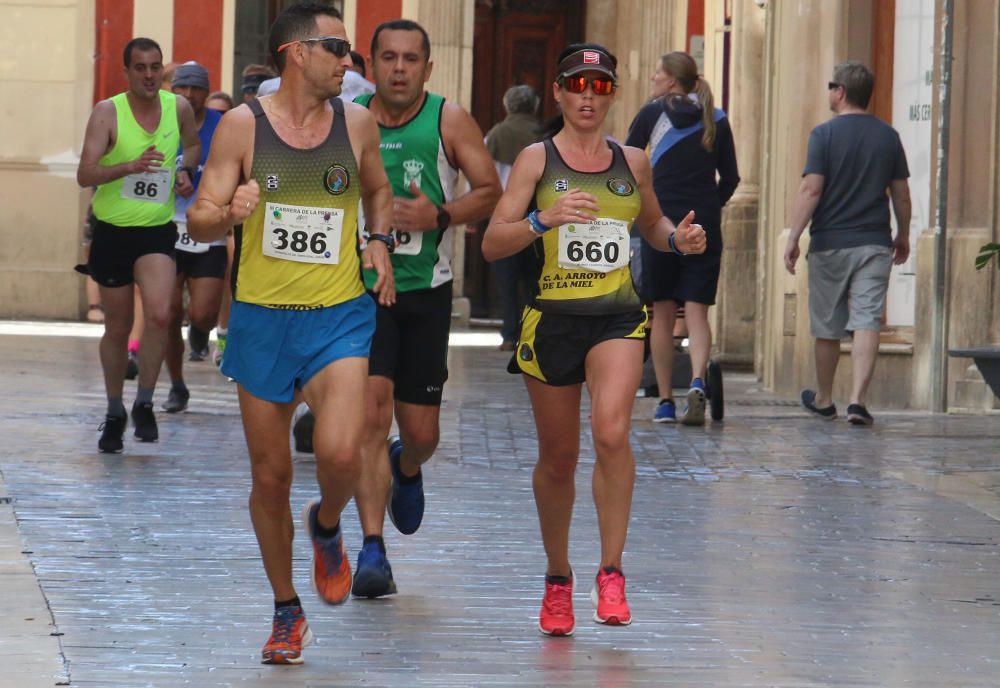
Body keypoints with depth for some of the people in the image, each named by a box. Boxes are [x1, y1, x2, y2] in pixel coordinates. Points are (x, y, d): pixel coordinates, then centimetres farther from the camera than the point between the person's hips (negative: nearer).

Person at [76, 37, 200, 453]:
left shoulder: (179, 108, 1)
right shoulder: (107, 113, -10)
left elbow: (193, 146, 24)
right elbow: (85, 175, -20)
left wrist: (184, 172, 3)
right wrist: (131, 166, -34)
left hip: (157, 231, 1)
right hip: (112, 231, -1)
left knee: (159, 315, -21)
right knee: (117, 328, 9)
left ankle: (144, 405, -5)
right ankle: (114, 414, 28)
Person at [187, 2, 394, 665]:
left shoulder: (357, 121, 4)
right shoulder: (242, 125, -3)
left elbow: (378, 190, 23)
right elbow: (199, 220, -3)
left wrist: (379, 242, 4)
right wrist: (232, 213, -25)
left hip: (339, 316, 0)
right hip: (262, 316, 0)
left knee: (341, 453, -21)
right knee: (270, 476, 6)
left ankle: (326, 526, 14)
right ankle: (287, 611, 24)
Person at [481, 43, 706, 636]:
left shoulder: (633, 162, 9)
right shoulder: (537, 159, 0)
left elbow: (652, 223, 28)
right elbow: (493, 244, -6)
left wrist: (679, 238, 6)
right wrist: (544, 219, -22)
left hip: (618, 319, 1)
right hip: (552, 319, -1)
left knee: (612, 432, -23)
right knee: (558, 459, 8)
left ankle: (612, 571, -13)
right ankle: (558, 577, 29)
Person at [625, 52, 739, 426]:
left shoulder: (652, 114, -1)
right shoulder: (716, 120, 6)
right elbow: (730, 178, 8)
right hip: (704, 226, 2)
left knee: (662, 314, 7)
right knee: (697, 311, 1)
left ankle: (665, 401, 6)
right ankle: (697, 382, -23)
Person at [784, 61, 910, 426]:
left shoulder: (825, 134, -7)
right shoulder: (888, 136, 5)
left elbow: (811, 190, -12)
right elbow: (901, 193, 11)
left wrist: (793, 238, -9)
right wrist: (902, 235, 24)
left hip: (830, 243, -2)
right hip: (874, 244, 2)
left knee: (827, 327, 11)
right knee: (867, 323, -4)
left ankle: (824, 399, 26)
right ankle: (858, 400, -17)